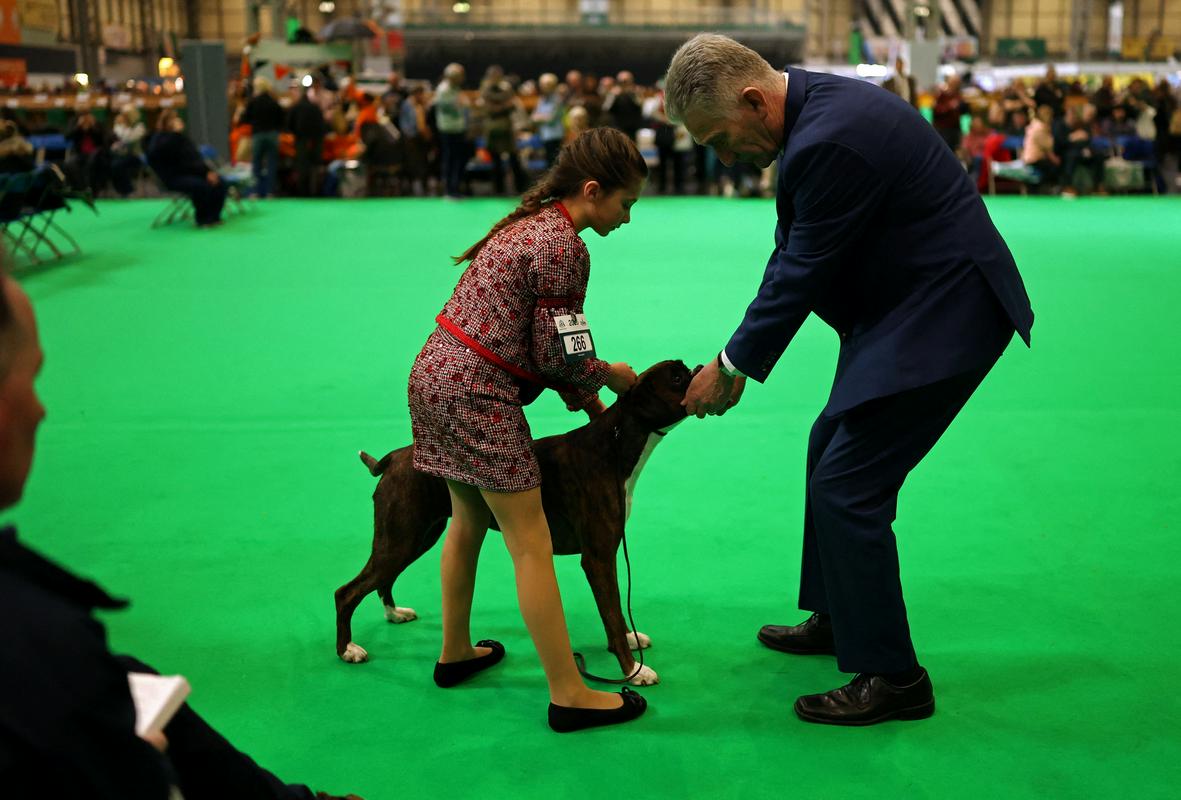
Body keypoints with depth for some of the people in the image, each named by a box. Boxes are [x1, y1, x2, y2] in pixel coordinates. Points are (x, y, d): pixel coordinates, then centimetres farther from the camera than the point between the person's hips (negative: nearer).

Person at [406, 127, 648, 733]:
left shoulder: (532, 223, 15)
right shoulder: (564, 248, -15)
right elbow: (556, 354, -12)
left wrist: (592, 404, 16)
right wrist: (613, 375, 6)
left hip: (435, 376, 10)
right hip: (478, 395, -10)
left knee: (469, 519, 24)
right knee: (531, 546, -4)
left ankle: (455, 653, 38)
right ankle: (569, 696, 3)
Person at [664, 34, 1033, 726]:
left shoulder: (830, 140, -27)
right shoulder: (815, 106, 5)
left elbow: (803, 272, -20)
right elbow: (792, 255, 10)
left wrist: (734, 365, -7)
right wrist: (740, 357, 8)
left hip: (943, 313, -11)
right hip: (908, 304, 11)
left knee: (847, 485, -8)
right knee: (832, 448, 20)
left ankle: (893, 677, 5)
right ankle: (837, 619, 37)